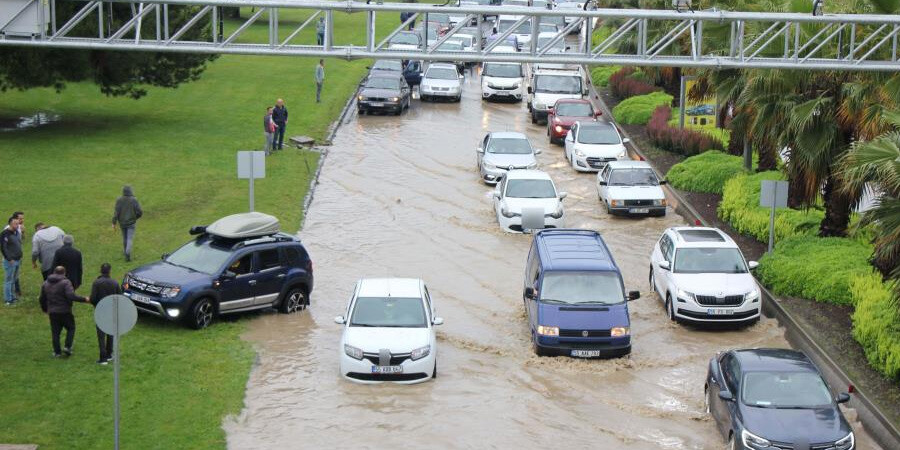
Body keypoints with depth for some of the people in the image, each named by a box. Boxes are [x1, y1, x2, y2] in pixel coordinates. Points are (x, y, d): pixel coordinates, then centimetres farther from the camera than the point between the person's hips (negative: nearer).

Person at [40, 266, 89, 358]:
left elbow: (42, 298, 16)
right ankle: (67, 347, 1)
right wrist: (84, 299, -16)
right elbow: (71, 296, -25)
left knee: (55, 332, 11)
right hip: (65, 311, -5)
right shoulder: (65, 283, -12)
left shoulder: (46, 284, 9)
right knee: (71, 328, 13)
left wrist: (45, 309, 31)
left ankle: (57, 352, 11)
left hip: (52, 312, 5)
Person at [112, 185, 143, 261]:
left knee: (124, 238, 21)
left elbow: (116, 212, -15)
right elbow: (140, 212, -13)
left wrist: (114, 223, -8)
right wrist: (136, 217, 9)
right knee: (130, 239, 0)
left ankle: (126, 252, 37)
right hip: (131, 222, -2)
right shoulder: (134, 200, -15)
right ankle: (127, 254, -15)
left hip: (122, 223, 2)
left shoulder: (119, 200, -13)